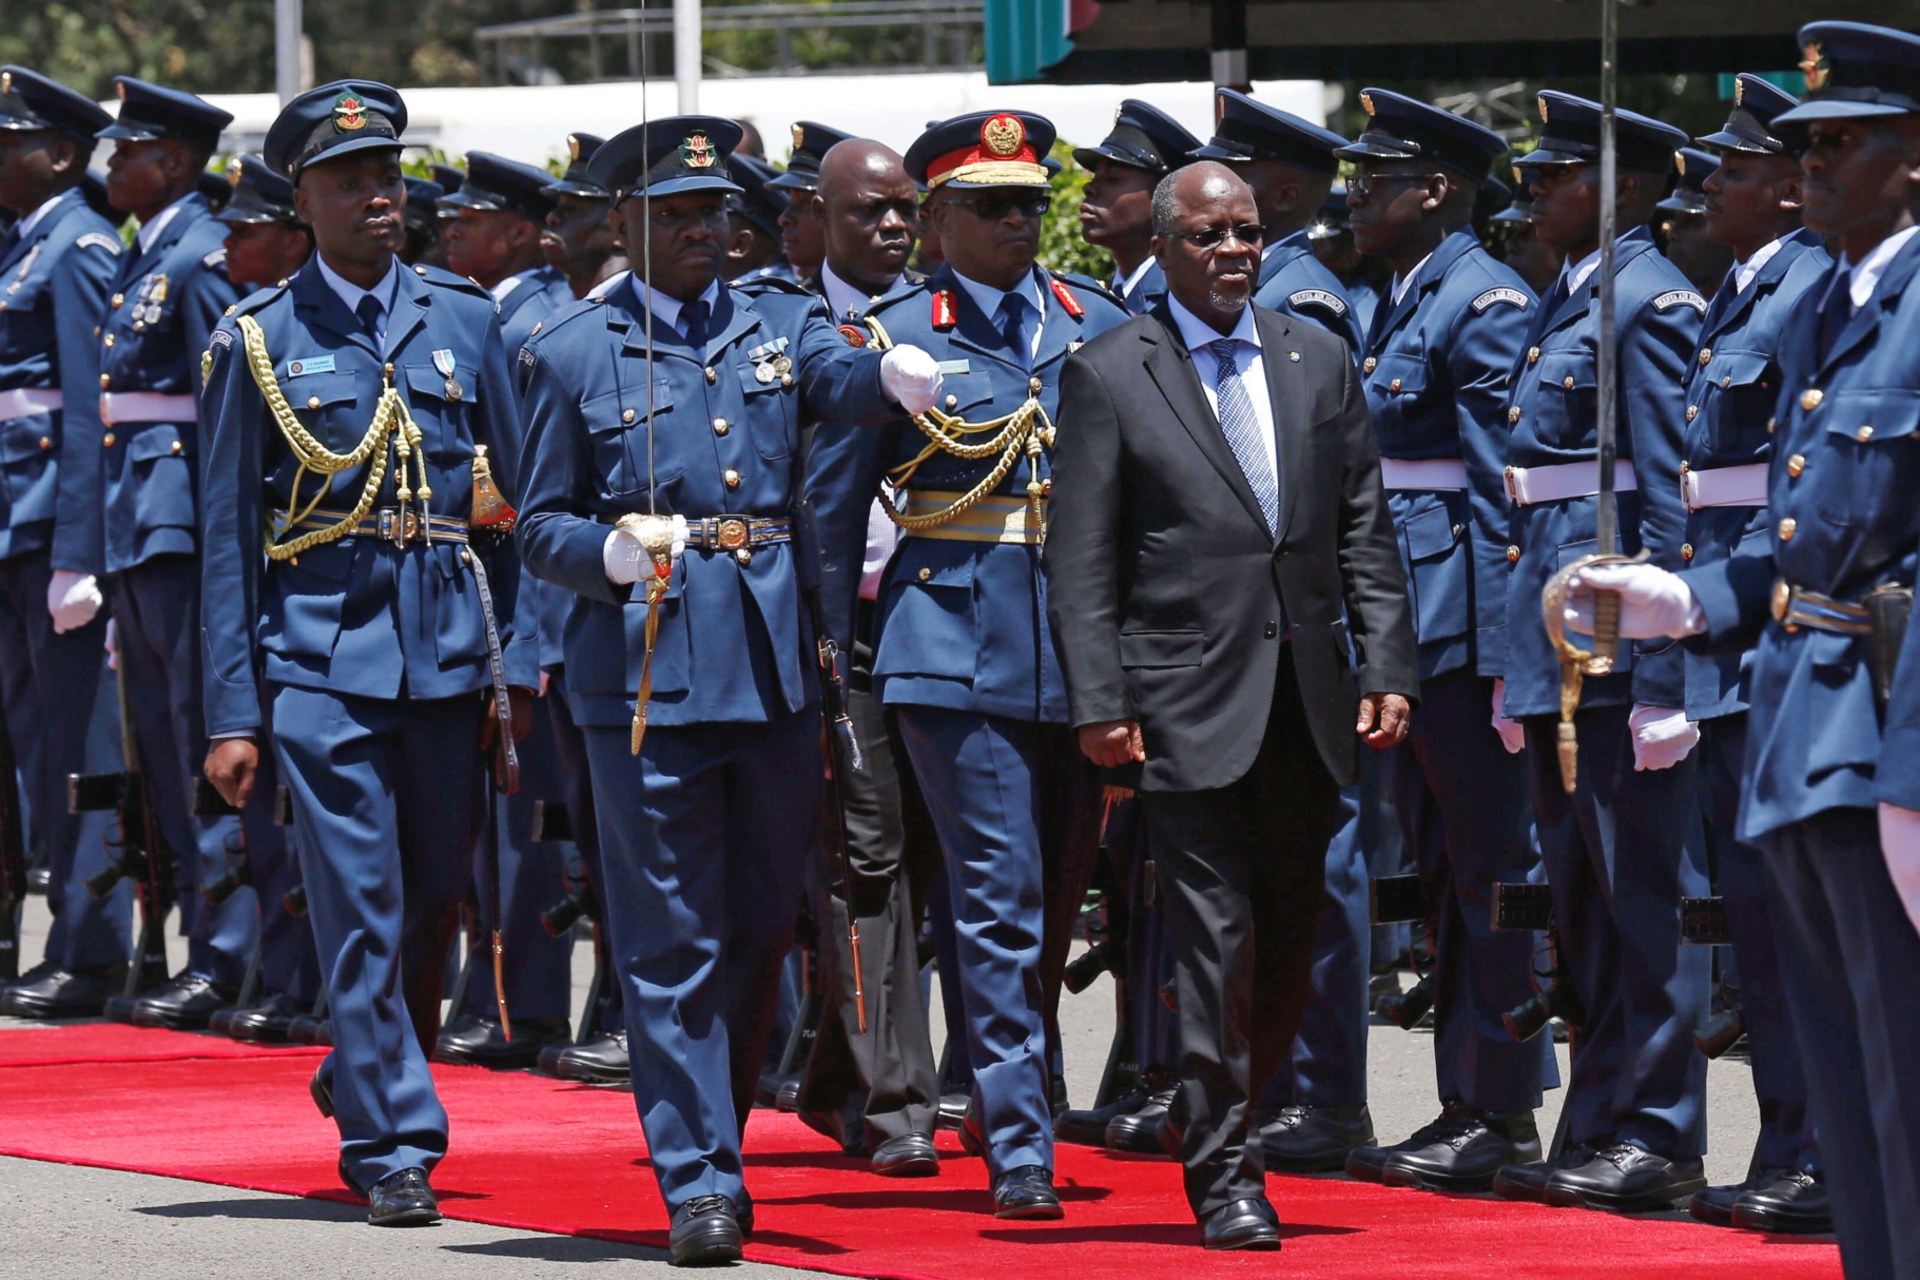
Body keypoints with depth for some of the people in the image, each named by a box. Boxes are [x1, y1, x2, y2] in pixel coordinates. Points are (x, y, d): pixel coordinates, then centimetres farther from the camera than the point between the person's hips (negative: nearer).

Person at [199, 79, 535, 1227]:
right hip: (322, 649, -3)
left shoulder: (465, 321, 8)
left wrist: (519, 662, 2)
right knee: (361, 901, -7)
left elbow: (519, 500, 10)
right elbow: (230, 536, 4)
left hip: (450, 645, 3)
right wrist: (234, 712, -1)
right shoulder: (261, 342, 3)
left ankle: (364, 1079, 33)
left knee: (437, 896, 10)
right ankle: (393, 1144, -2)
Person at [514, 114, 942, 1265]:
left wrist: (906, 376, -35)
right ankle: (698, 1181, -1)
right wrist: (618, 550, -15)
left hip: (776, 663, 3)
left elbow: (853, 380, -11)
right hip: (647, 668, -3)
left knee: (764, 922, 11)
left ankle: (716, 1138, 27)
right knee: (674, 939, -4)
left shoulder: (780, 328, 11)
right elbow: (543, 528, 7)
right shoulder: (574, 354, 4)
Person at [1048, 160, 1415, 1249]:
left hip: (1306, 702, 4)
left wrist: (1387, 668, 2)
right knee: (1218, 940, -7)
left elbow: (1365, 532, 11)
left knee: (1289, 944, 9)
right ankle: (1225, 1174, -1)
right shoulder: (1110, 376, -1)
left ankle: (1230, 1127, 26)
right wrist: (1099, 702, -10)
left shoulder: (1318, 361, 11)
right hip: (1190, 703, -4)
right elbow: (1083, 562, -3)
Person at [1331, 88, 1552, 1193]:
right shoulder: (1404, 304, 16)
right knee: (1445, 871, 12)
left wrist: (1503, 634, -20)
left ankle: (1505, 1115, -2)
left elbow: (1505, 479, -16)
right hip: (1406, 627, 10)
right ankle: (1469, 1105, 17)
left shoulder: (1486, 304, -12)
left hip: (1459, 619, -10)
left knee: (1489, 871, -5)